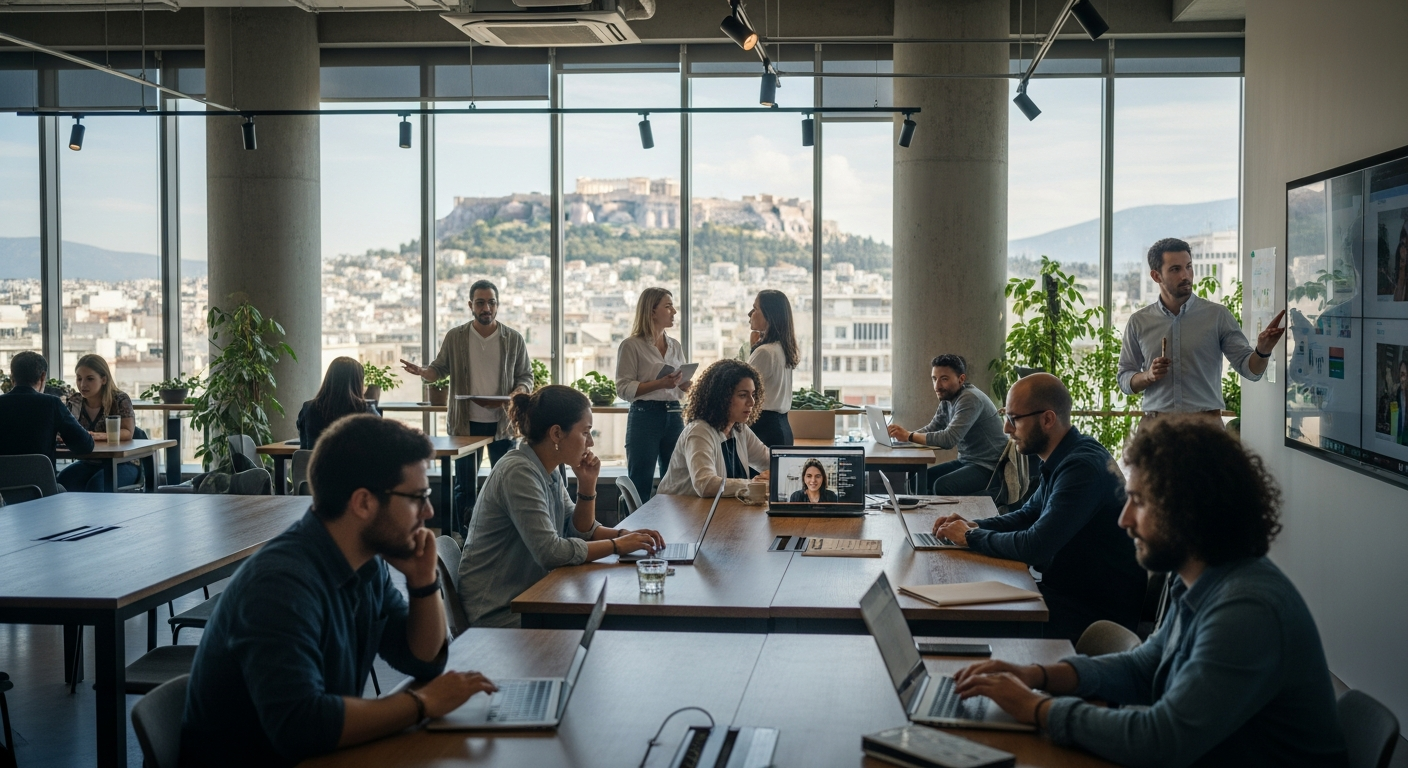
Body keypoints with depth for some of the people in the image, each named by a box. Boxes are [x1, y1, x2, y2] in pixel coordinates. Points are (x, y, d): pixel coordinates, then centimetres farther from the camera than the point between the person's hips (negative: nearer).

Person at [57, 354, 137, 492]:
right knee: (61, 481, -26)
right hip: (89, 463, 4)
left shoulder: (120, 400, -9)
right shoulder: (74, 402, 4)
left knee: (96, 485, -34)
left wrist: (98, 436, -37)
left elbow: (128, 433, -19)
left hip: (122, 463, -4)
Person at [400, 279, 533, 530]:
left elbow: (526, 376, 7)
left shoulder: (514, 339, 1)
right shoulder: (455, 337, 1)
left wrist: (519, 392, -14)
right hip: (465, 422, 0)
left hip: (501, 422, 0)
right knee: (464, 486, 8)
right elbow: (440, 369, 8)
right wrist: (422, 371, -13)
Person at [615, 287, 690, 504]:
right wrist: (660, 383, -21)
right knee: (640, 486, -1)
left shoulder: (675, 346, 15)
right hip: (645, 416, -6)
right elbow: (624, 389, -11)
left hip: (674, 416, 6)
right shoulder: (631, 345, -4)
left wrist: (685, 383, -3)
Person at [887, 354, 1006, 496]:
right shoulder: (947, 399, 7)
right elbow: (931, 429, 5)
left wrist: (909, 436, -24)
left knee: (942, 486, -27)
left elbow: (949, 439, -29)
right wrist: (903, 435, -13)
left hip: (989, 467, -9)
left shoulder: (970, 399, -21)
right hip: (966, 461, 9)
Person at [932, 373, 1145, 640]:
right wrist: (974, 526, 4)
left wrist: (971, 537, -12)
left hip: (1098, 609, -9)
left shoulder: (1082, 467, -24)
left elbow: (1035, 547, -28)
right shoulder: (1063, 460, 8)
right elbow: (1029, 514, 22)